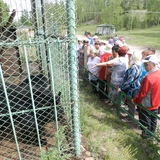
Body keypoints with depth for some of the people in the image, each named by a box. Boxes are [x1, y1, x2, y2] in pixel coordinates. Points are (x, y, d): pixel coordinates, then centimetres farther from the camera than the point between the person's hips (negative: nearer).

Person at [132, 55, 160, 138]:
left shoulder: (149, 77, -30)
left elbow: (142, 93, -23)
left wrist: (134, 100, -7)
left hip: (146, 105, -8)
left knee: (145, 121, 13)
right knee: (153, 120, 24)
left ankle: (146, 134, 30)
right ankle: (152, 133, 43)